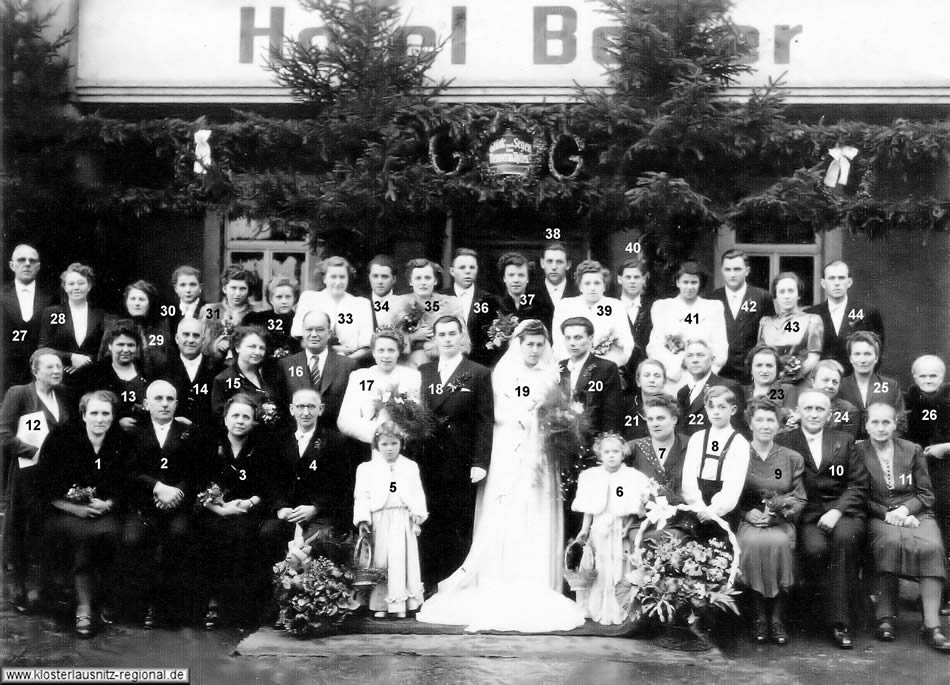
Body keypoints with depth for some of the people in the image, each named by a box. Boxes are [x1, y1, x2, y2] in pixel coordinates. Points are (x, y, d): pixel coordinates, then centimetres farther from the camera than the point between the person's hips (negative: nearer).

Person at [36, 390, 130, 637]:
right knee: (83, 533, -33)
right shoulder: (61, 439, -2)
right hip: (63, 513, -2)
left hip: (103, 512, 2)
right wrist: (73, 507, -15)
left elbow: (123, 490, 6)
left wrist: (107, 504, -14)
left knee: (110, 532, -31)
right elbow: (44, 489, -3)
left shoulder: (120, 445, 4)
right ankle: (84, 607, -27)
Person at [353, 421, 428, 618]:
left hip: (403, 520, 1)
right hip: (379, 521, -1)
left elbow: (417, 494, 7)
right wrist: (362, 520, -10)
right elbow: (361, 496, 1)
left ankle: (400, 604, 3)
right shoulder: (367, 469, 7)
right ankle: (380, 604, 8)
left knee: (402, 562, -2)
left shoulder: (410, 467, 11)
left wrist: (417, 516, -5)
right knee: (380, 562, 1)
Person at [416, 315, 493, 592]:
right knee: (429, 529, 5)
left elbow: (485, 420, -3)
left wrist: (480, 462, -11)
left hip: (462, 465, -3)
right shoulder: (422, 373, 11)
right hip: (428, 464, 3)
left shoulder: (479, 374, 2)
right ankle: (428, 588, 13)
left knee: (460, 530, 1)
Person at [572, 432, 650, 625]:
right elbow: (588, 509, 8)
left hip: (620, 531, -2)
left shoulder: (632, 477, -4)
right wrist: (584, 529, 3)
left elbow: (635, 510, -5)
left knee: (619, 571, -1)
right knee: (597, 570, 4)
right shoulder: (592, 477, 4)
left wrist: (627, 527, -15)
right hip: (599, 529, 2)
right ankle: (595, 610, 15)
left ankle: (616, 612, 7)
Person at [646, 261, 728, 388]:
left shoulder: (714, 307, 14)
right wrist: (678, 365, -11)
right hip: (672, 381, 0)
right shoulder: (661, 306, 12)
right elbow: (654, 348, 3)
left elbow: (721, 349, 6)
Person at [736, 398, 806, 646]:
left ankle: (777, 618, -22)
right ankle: (758, 617, -22)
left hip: (782, 521, 1)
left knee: (779, 542, -34)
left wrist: (778, 511, -9)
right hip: (747, 522, -1)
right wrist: (747, 513, -11)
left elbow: (799, 500, 9)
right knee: (754, 543, -35)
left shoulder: (793, 459, 12)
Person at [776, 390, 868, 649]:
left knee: (844, 538, -32)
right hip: (806, 516, -1)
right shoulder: (783, 442, 11)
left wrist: (837, 511, -9)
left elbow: (859, 484, 7)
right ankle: (837, 621, -18)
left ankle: (839, 622, -27)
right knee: (815, 547, -32)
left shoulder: (844, 441, 16)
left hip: (843, 513, 1)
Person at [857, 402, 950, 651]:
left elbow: (925, 494, 11)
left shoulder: (913, 451, 12)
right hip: (878, 518, -2)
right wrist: (887, 514, -12)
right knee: (891, 542, -37)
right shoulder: (858, 452, 6)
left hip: (915, 514, 2)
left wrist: (905, 509, -8)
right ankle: (885, 616, -29)